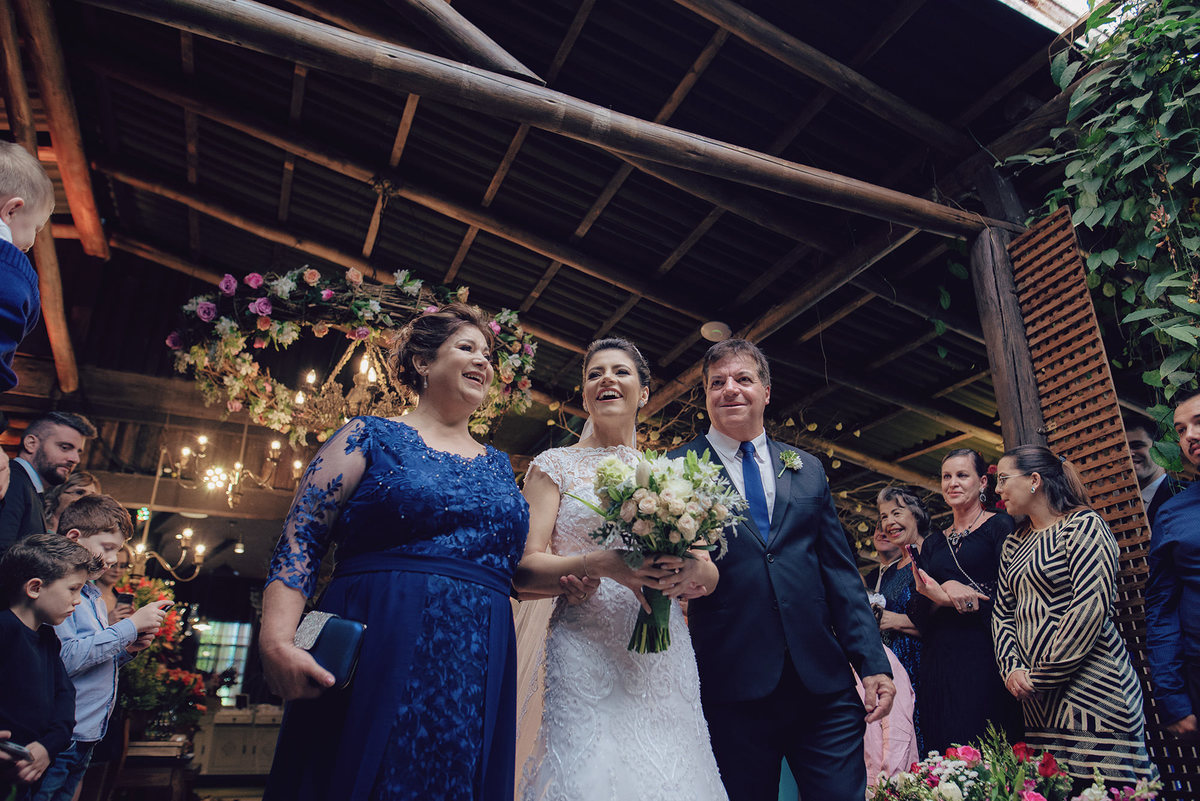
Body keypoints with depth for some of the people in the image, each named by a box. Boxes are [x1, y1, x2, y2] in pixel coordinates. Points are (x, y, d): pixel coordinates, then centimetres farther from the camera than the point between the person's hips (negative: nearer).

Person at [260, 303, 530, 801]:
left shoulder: (498, 465, 17)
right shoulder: (371, 437, 3)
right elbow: (300, 540, -3)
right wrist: (277, 640, -17)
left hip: (478, 672, 5)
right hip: (379, 661, -4)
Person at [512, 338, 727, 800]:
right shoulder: (556, 466, 5)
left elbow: (711, 578, 11)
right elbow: (523, 571, -5)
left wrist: (694, 569, -13)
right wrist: (600, 564, -21)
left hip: (665, 656, 3)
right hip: (586, 654, -3)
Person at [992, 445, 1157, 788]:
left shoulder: (1083, 525, -7)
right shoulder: (1014, 544, 15)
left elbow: (1091, 606, -16)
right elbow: (1002, 613, 15)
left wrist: (1042, 678, -13)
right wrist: (1011, 668, -3)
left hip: (1088, 689, -6)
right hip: (1037, 698, 7)